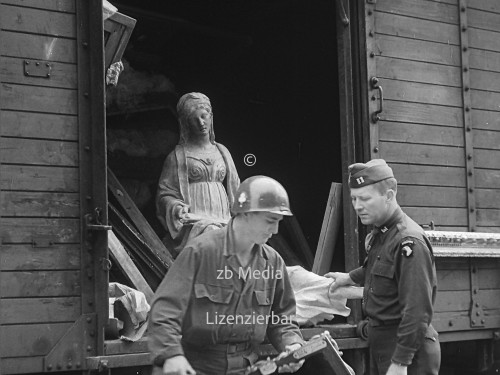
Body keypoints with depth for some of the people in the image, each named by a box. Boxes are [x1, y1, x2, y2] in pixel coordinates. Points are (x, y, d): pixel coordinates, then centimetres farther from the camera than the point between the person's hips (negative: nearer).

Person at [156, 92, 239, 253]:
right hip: (193, 219, -4)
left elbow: (234, 191, 27)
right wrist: (177, 208, -14)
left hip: (222, 219, 4)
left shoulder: (222, 152, 21)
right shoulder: (178, 156, 9)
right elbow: (165, 194, 6)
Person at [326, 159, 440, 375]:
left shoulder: (409, 242, -21)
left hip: (407, 349, -9)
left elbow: (417, 312, -25)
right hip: (380, 345, 9)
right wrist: (350, 278, 36)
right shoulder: (378, 236, 7)